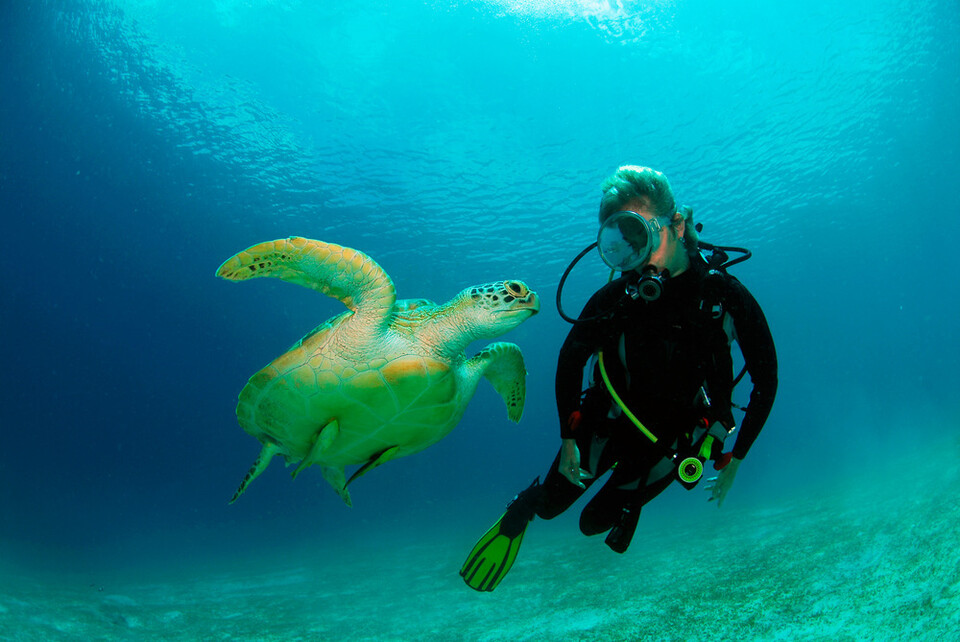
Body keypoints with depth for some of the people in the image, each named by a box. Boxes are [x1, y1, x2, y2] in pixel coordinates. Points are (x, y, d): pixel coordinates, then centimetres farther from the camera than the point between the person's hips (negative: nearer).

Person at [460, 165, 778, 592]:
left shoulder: (727, 297, -21)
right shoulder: (614, 298, -22)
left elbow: (765, 380, -9)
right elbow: (570, 360, -6)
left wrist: (735, 459, -7)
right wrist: (568, 439, -10)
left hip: (670, 441, 0)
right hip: (607, 424, 0)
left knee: (593, 523, 7)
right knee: (551, 504, 8)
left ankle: (625, 502, 42)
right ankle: (516, 519, 44)